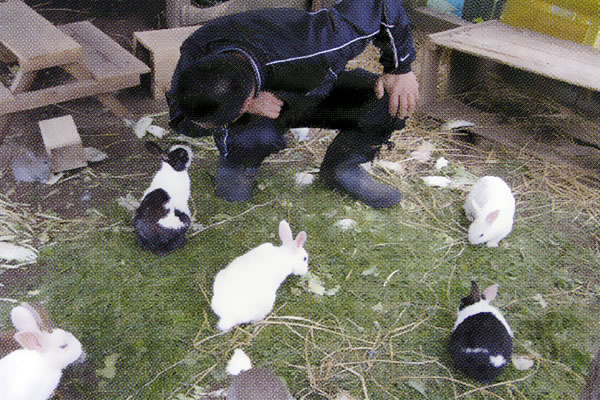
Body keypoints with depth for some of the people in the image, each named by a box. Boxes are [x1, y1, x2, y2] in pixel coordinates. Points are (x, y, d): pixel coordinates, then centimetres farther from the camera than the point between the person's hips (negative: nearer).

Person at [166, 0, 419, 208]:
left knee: (395, 101, -25)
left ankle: (342, 167, 0)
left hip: (317, 94, 0)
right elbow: (180, 121, -17)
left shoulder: (311, 53, -44)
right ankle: (236, 163, 1)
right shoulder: (194, 53, -33)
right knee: (255, 136, -37)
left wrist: (400, 69, -24)